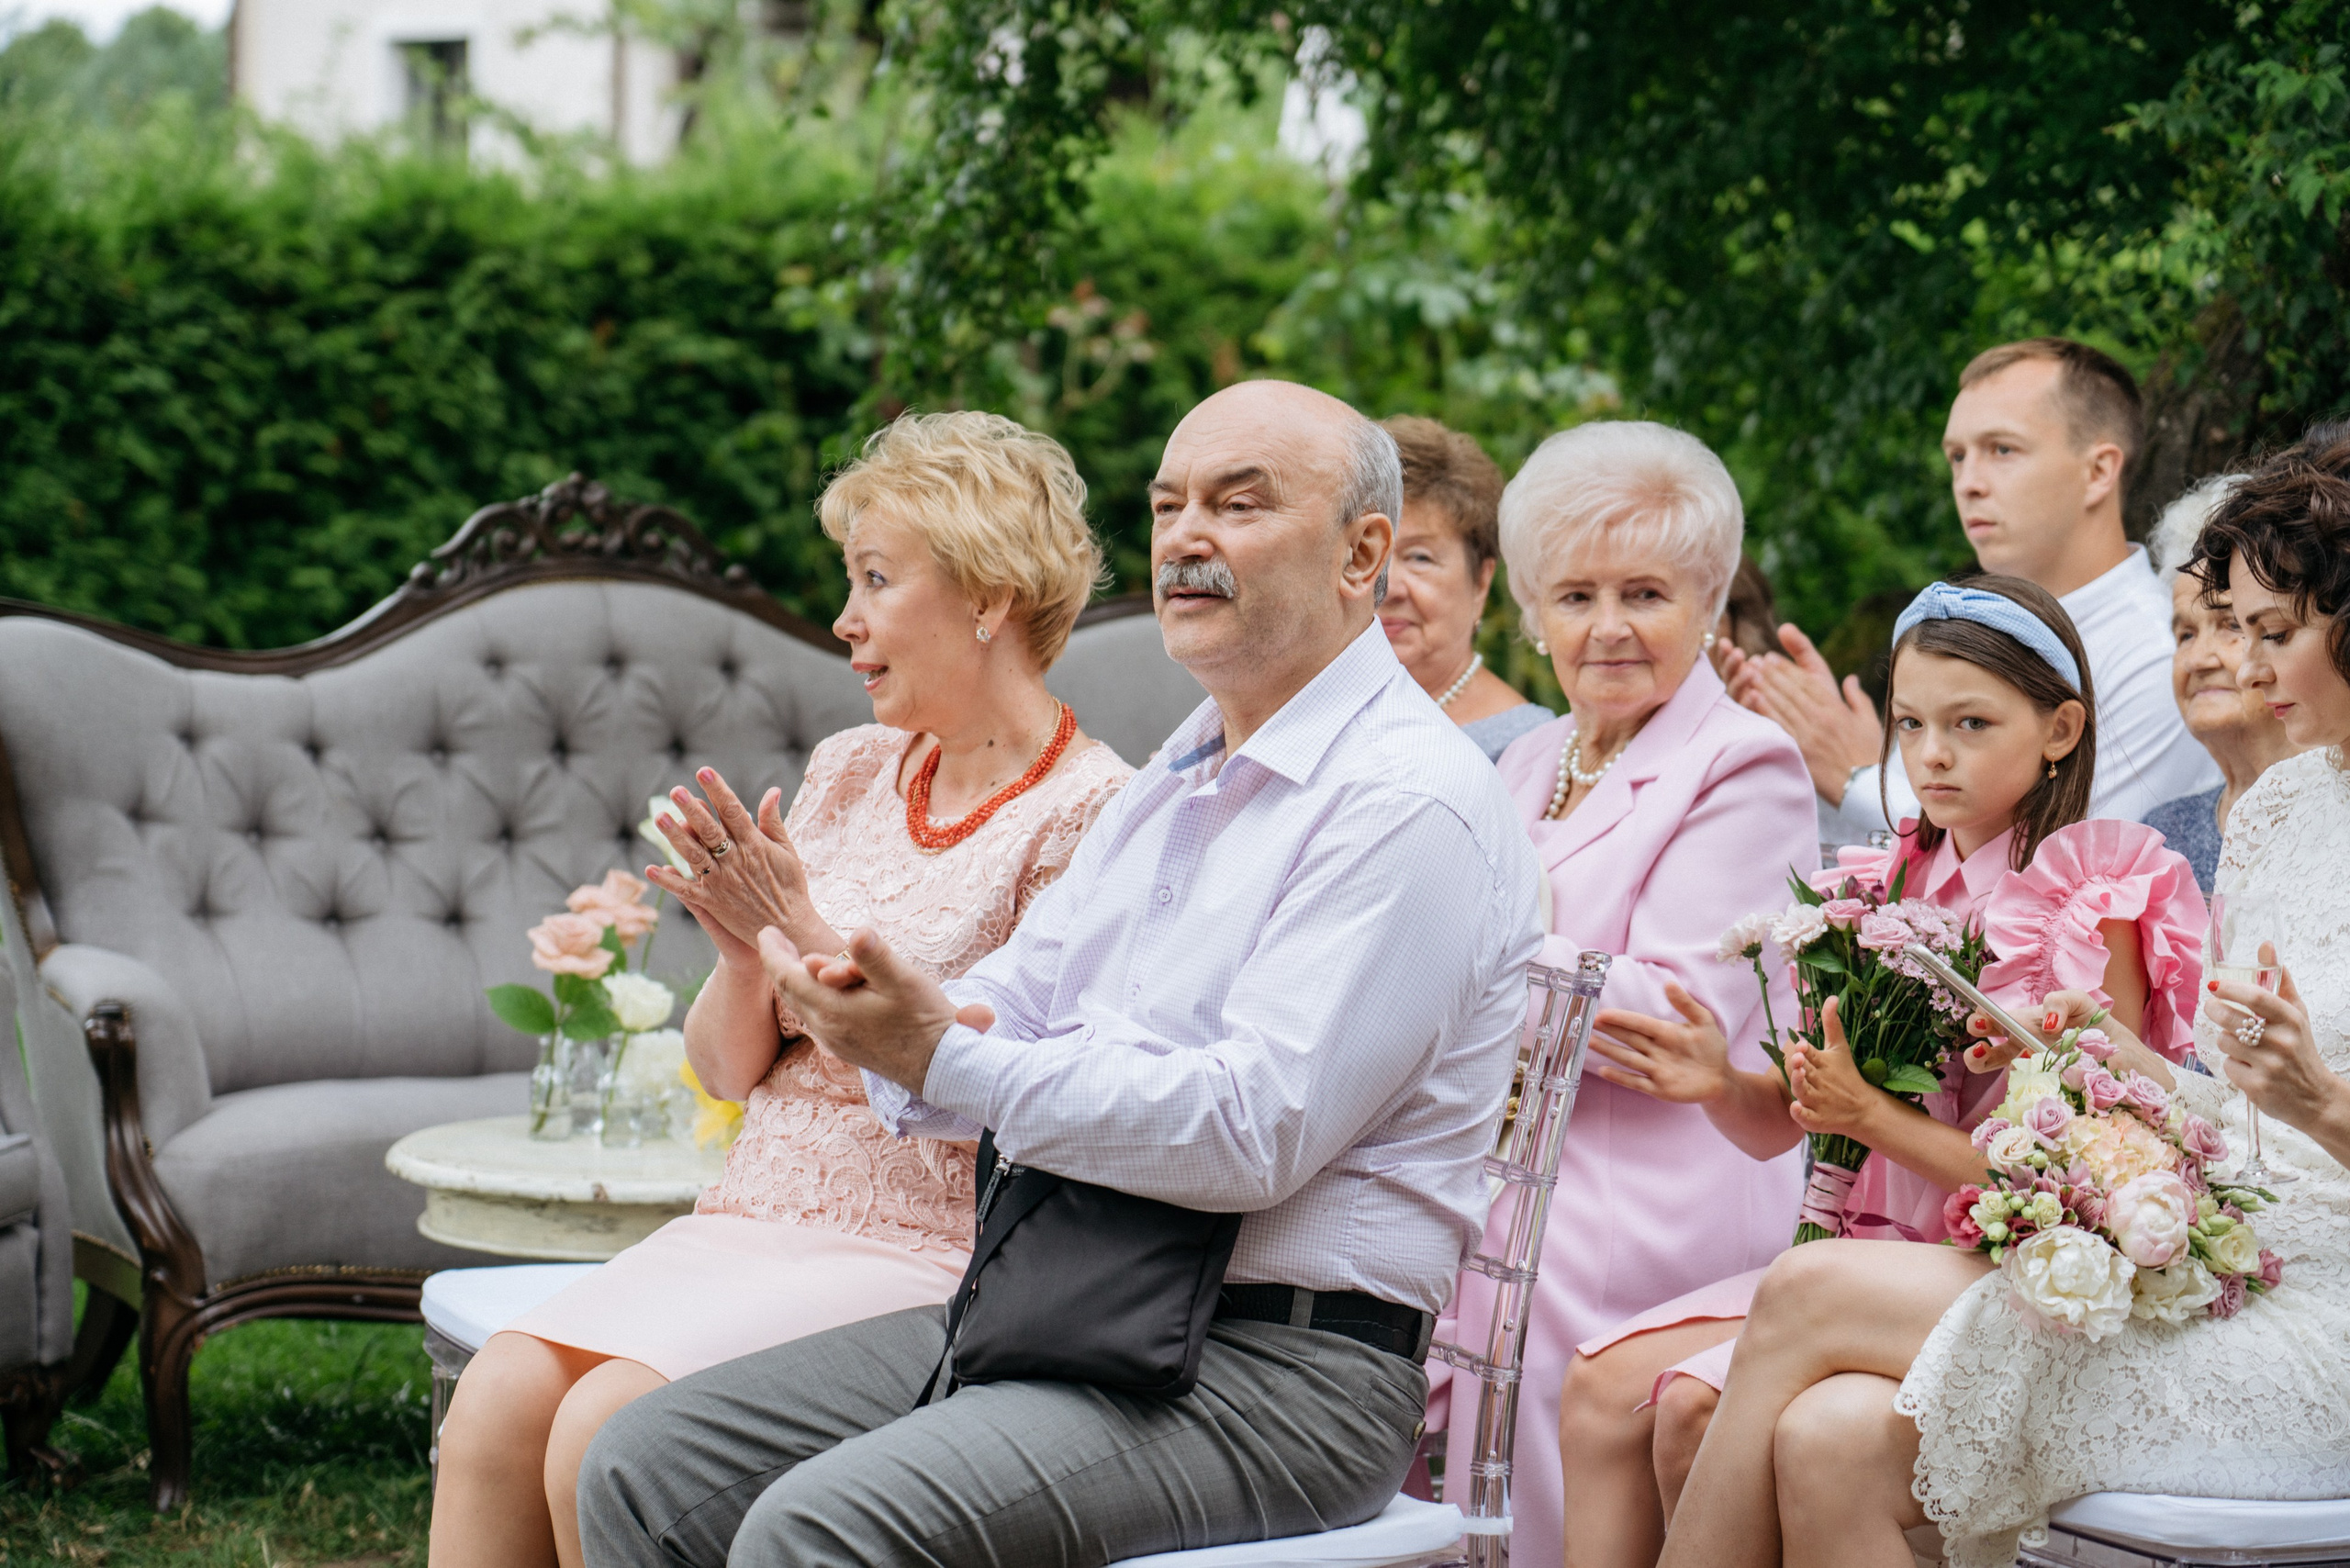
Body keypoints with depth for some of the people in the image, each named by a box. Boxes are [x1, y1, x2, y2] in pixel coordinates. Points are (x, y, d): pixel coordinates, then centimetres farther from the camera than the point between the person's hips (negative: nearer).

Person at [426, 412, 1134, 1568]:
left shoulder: (1087, 812, -7)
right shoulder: (850, 772, 14)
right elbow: (727, 1067, 15)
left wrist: (804, 934, -16)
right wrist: (743, 952, -7)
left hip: (919, 1257, -6)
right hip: (750, 1218, 6)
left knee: (605, 1429, -26)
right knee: (500, 1392, -19)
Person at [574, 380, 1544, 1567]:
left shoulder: (1410, 805, -12)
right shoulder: (1175, 781, 19)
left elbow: (1253, 1132, -21)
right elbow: (1012, 999, 15)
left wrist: (943, 1063, -22)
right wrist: (905, 1026, -10)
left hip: (1273, 1371, -9)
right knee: (648, 1468, -2)